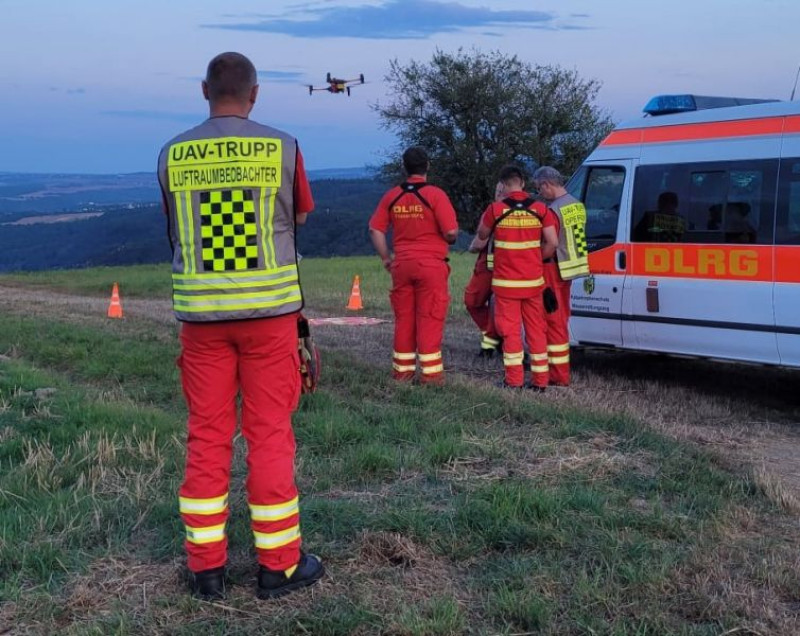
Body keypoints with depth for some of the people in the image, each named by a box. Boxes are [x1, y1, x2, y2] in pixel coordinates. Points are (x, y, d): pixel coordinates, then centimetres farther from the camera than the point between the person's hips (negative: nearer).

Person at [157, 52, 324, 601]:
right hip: (268, 308, -1)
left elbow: (177, 231, 11)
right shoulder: (282, 148, -4)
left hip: (200, 310, 2)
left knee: (207, 434, 9)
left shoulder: (173, 155, 0)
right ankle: (279, 564, 13)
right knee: (270, 433, 6)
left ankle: (207, 566, 15)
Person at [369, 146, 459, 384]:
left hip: (401, 264, 4)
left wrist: (386, 258, 10)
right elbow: (451, 233, -14)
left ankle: (402, 370, 18)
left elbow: (375, 229, 4)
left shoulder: (392, 196, 4)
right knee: (429, 319, 1)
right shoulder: (435, 195, -10)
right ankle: (430, 373, 3)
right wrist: (447, 241, 8)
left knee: (403, 318, 11)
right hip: (431, 264, -4)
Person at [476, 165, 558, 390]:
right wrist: (537, 259, 12)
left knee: (510, 329, 3)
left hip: (506, 282, -3)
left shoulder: (495, 209, -8)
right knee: (536, 328, 11)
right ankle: (540, 379, 14)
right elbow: (552, 242, -3)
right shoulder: (539, 208, -1)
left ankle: (514, 379, 3)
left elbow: (482, 235, 8)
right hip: (533, 280, 3)